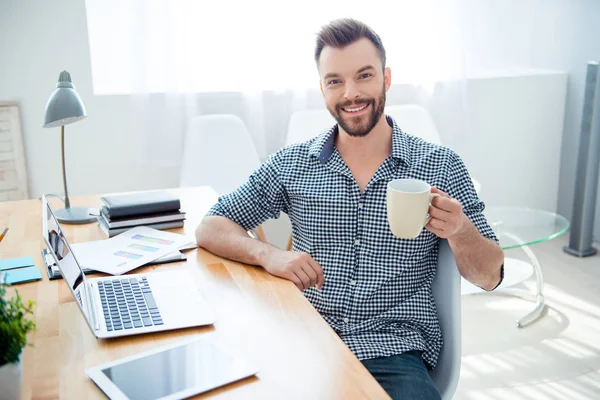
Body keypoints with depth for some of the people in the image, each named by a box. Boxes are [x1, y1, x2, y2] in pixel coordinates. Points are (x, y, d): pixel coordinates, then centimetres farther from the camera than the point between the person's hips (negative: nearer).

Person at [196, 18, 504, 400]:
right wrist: (268, 254, -12)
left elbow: (489, 277, 3)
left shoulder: (441, 165, 1)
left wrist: (459, 231, -19)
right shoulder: (292, 164, 5)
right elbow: (211, 228, 8)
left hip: (394, 355, 0)